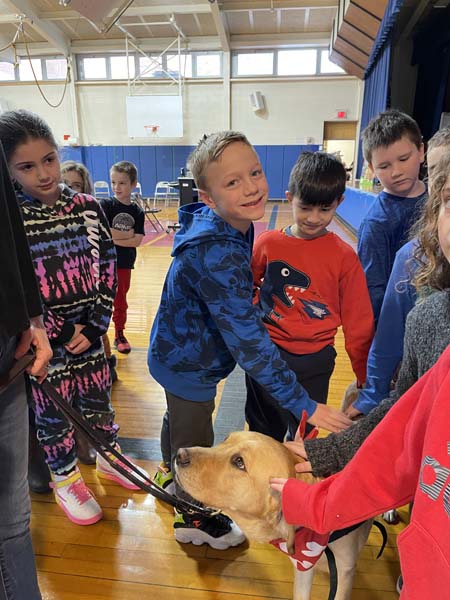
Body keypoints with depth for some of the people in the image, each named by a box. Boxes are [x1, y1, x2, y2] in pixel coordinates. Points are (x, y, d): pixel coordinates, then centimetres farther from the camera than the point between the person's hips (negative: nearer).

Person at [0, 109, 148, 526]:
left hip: (89, 331, 3)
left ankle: (107, 457, 44)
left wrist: (94, 326, -8)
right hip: (42, 338, -2)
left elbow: (107, 268, -2)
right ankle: (65, 479, 37)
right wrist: (60, 331, -14)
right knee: (52, 410, 13)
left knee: (98, 399, 18)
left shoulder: (87, 207, -3)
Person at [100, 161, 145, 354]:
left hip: (125, 263, 3)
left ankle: (119, 335, 33)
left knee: (120, 300, 17)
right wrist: (128, 234, -14)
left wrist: (114, 237, -18)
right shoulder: (105, 204, -8)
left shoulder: (137, 211, -1)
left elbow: (137, 240, -9)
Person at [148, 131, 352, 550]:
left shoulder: (232, 229, -8)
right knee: (194, 442, 15)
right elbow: (248, 341, -36)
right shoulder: (216, 254, -37)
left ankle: (169, 474, 61)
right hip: (190, 367, -9)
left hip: (177, 353, 9)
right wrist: (304, 406, -32)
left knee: (179, 417, 32)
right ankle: (192, 519, 44)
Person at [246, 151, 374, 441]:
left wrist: (365, 378, 1)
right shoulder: (268, 243, -6)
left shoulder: (344, 256, -9)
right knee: (262, 432, 23)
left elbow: (358, 322, -4)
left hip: (312, 363, -2)